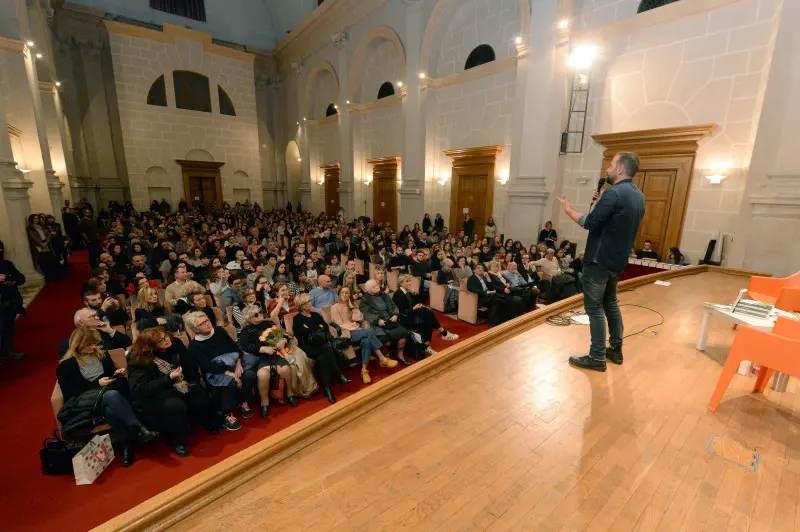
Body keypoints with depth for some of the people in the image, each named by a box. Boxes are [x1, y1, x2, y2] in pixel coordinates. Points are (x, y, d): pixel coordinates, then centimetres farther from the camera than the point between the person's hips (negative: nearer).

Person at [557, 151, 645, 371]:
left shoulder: (613, 193, -19)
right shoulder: (638, 195, 11)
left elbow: (589, 223, -17)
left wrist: (568, 209, -4)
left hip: (599, 260, -9)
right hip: (617, 261, 9)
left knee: (594, 308, -2)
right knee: (610, 304, 19)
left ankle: (597, 358, 6)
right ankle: (615, 350, 29)